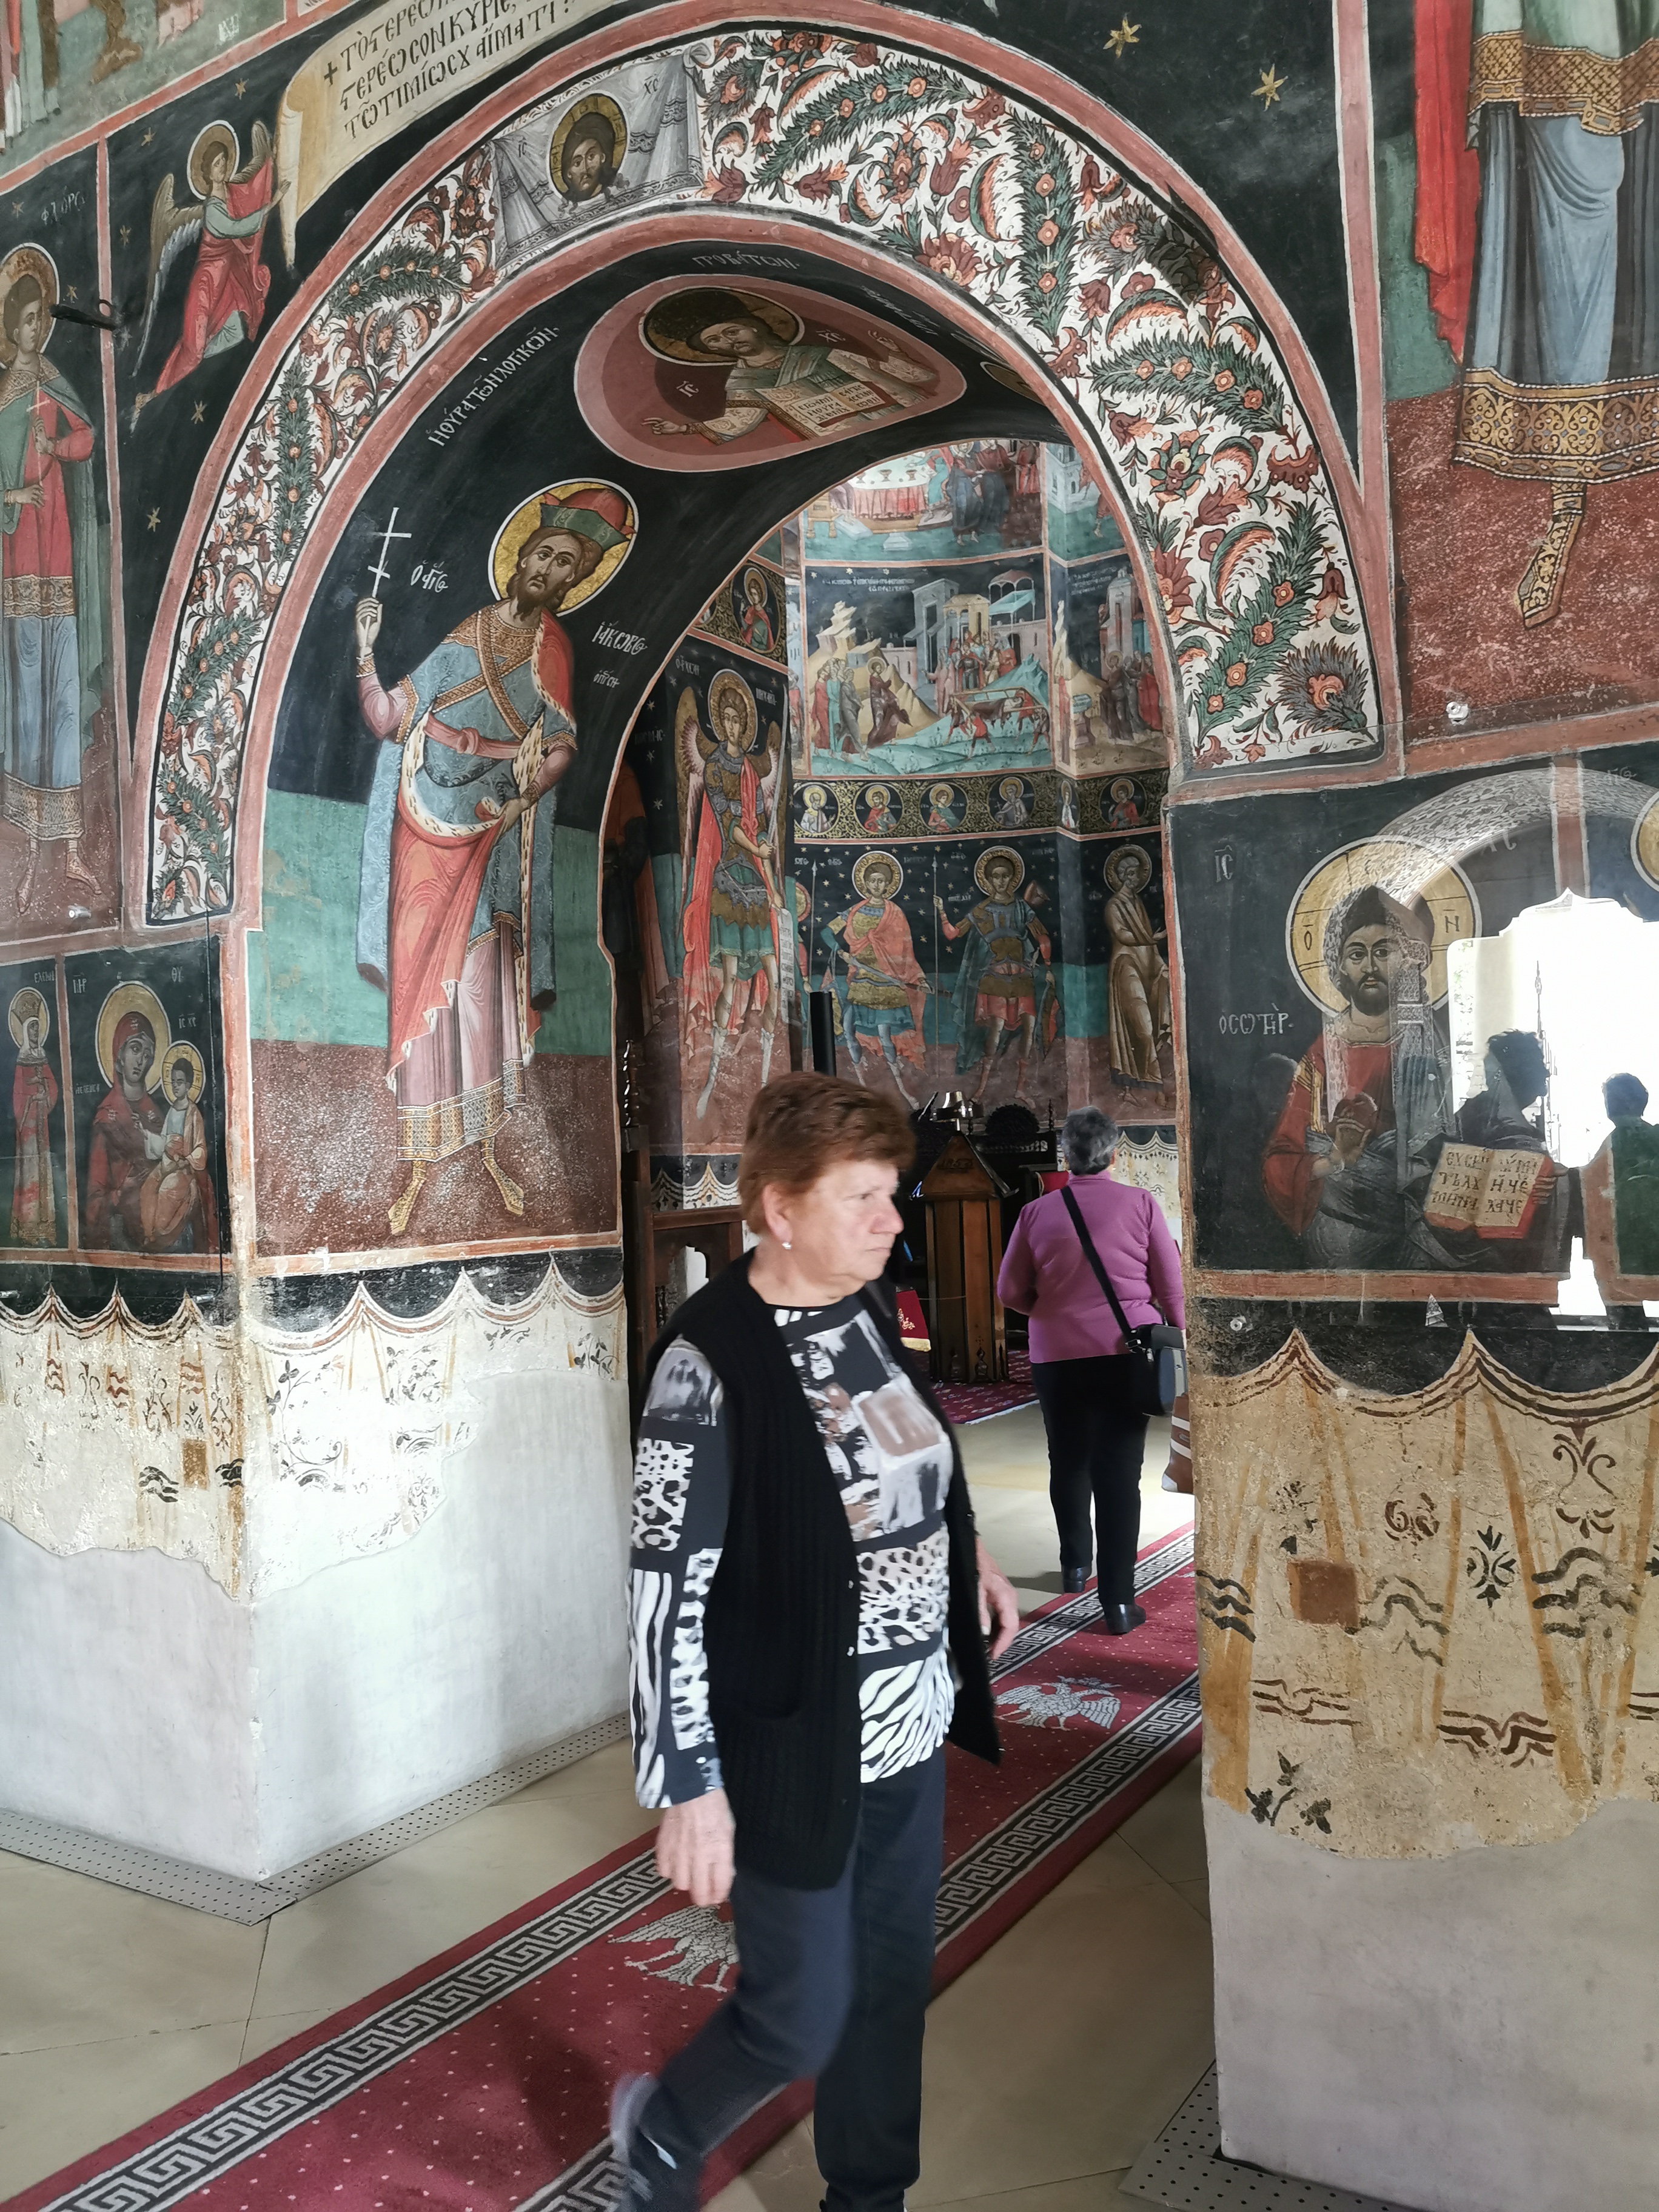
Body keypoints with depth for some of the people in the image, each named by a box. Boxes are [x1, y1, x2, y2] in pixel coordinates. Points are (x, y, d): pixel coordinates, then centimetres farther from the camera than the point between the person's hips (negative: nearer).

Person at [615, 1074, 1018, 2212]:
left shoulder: (872, 1309, -1)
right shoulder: (710, 1362, -24)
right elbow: (667, 1589, -21)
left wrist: (967, 1553, 8)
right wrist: (688, 1786, -19)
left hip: (912, 1725, 7)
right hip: (797, 1745, -7)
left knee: (892, 1982, 19)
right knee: (804, 2014, 9)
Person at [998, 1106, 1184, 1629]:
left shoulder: (1037, 1212, -1)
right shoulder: (1141, 1204, -3)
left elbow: (1010, 1292, 6)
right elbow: (1171, 1286, 0)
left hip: (1057, 1356, 1)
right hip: (1125, 1352, -1)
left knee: (1069, 1461, 19)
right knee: (1120, 1472, 0)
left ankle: (1075, 1563, 35)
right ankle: (1118, 1601, 0)